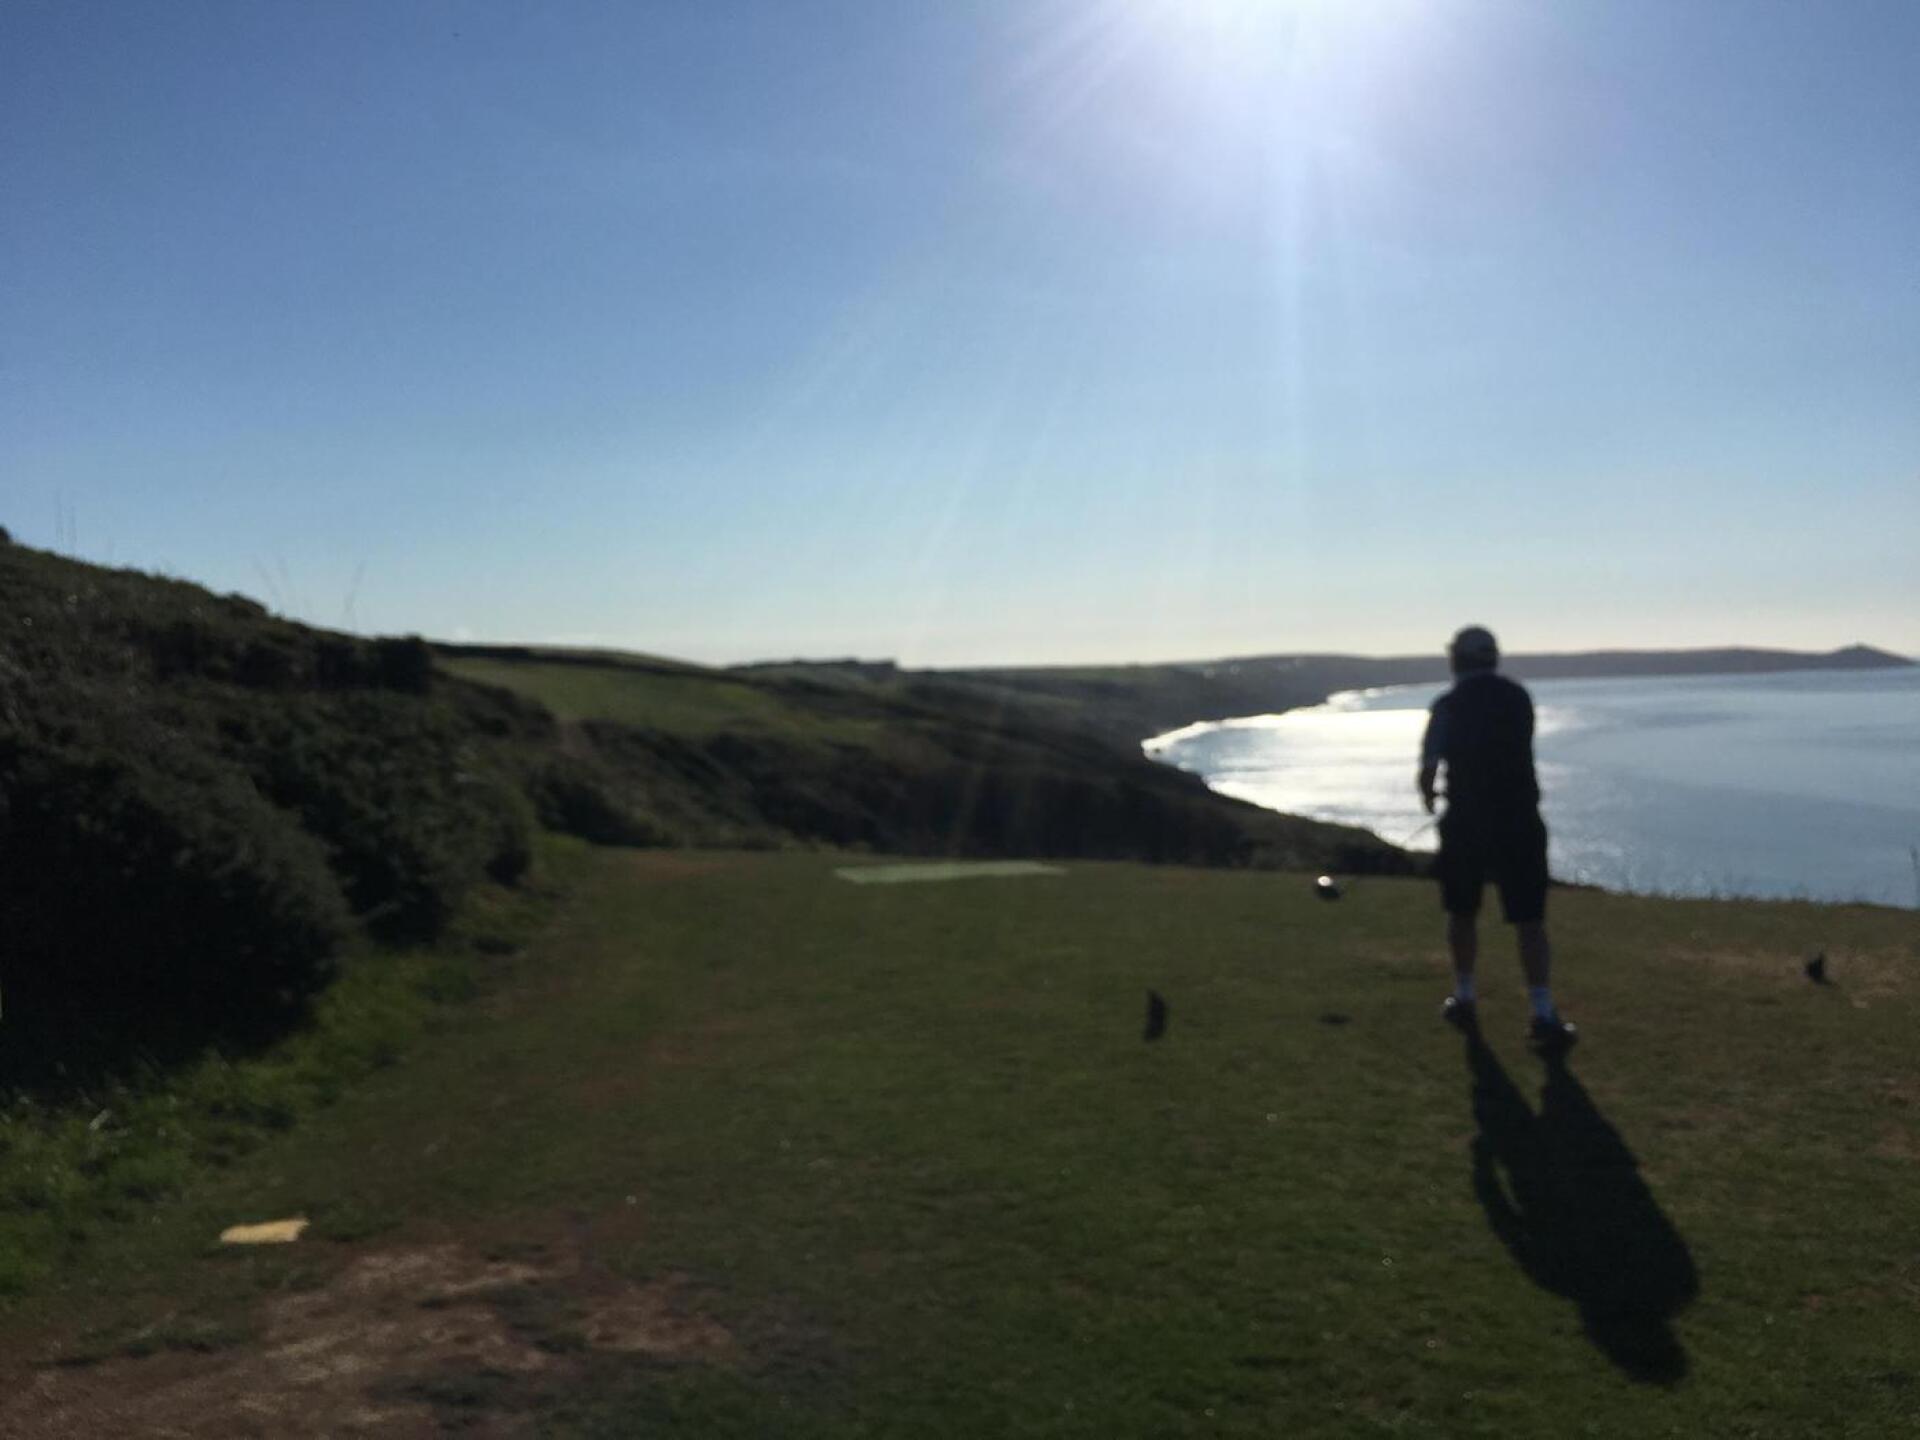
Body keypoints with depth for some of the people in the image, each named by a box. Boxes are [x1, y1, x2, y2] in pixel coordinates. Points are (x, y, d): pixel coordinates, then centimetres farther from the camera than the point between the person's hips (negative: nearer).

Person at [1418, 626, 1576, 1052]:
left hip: (1466, 824, -1)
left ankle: (1464, 999, 26)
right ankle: (1543, 1014, -7)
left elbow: (1428, 769, -13)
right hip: (1520, 822, 1)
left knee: (1462, 913, 17)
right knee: (1529, 921, 1)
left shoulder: (1449, 705, -6)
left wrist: (1428, 792, 11)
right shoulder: (1520, 697, 5)